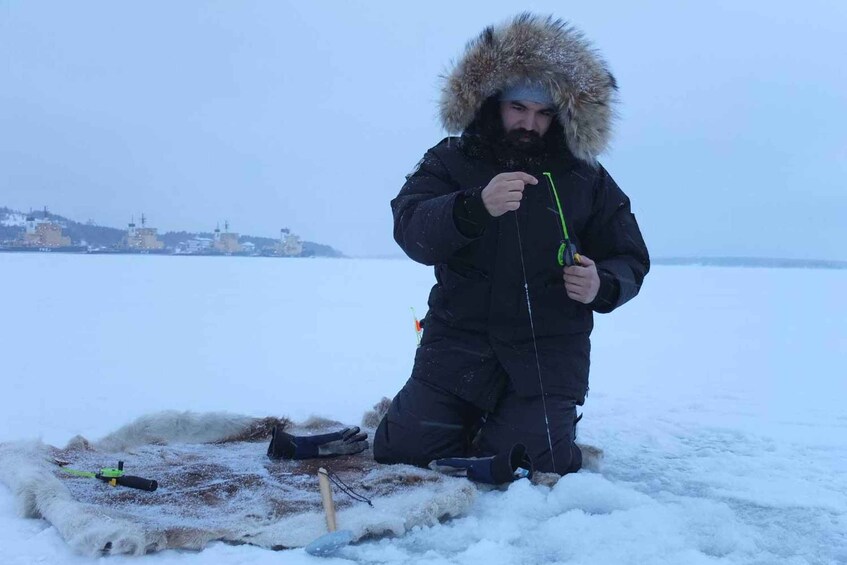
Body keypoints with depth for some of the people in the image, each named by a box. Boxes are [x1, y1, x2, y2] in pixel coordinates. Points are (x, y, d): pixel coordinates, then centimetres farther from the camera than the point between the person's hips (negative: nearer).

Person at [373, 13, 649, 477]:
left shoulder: (586, 177, 5)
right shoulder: (451, 161, 3)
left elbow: (630, 259, 9)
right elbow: (411, 231, -14)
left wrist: (602, 286, -16)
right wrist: (476, 205, -34)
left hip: (549, 348, 0)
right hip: (459, 337, 1)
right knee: (402, 450, -6)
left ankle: (549, 420, 22)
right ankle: (473, 417, 26)